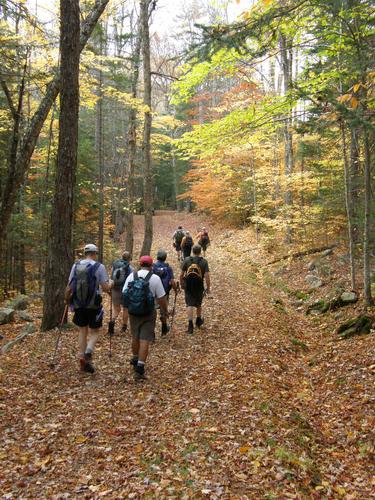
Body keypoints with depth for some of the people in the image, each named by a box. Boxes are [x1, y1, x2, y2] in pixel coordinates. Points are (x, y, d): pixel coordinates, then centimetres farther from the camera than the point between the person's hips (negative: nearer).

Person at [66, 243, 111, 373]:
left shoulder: (76, 266, 3)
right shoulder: (99, 267, -9)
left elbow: (69, 286, 4)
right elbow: (106, 288, -11)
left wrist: (67, 299, 21)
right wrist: (111, 284, 11)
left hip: (78, 305, 4)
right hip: (94, 305, -4)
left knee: (83, 331, 17)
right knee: (94, 331, 8)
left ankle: (82, 358, 16)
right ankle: (88, 353, -16)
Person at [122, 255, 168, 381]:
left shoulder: (131, 276, -1)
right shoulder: (155, 278, -9)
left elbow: (124, 294, 3)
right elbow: (161, 298, -8)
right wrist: (165, 311, 8)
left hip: (133, 313, 4)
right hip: (148, 314, -4)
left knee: (135, 337, 22)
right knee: (145, 340, 0)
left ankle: (135, 360, 41)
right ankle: (139, 369, -3)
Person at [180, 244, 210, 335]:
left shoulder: (187, 260, -5)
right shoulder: (204, 262, -9)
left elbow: (181, 274, -2)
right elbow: (207, 276, -13)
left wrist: (181, 284, 13)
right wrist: (208, 287, -2)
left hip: (188, 286, 0)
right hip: (199, 286, 1)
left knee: (190, 305, 1)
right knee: (199, 304, 20)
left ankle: (190, 324, -9)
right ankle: (199, 320, 39)